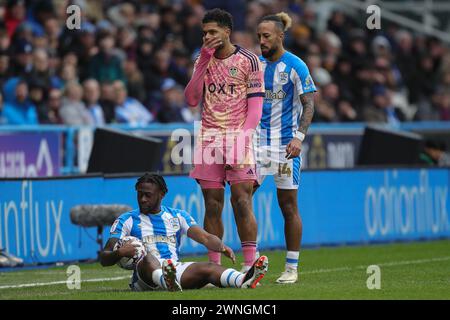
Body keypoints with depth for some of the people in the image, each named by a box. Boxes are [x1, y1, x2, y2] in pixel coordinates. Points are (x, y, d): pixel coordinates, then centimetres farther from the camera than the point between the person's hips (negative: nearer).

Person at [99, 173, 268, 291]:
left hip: (176, 269, 3)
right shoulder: (126, 220, 15)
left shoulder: (177, 216, 22)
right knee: (148, 258, -38)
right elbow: (104, 258, 8)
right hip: (145, 274, -3)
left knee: (208, 267, -26)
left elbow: (205, 238, 11)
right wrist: (119, 253, -17)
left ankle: (244, 281, -56)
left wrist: (221, 247, -13)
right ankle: (167, 283, -72)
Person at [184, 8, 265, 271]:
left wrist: (243, 138, -14)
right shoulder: (203, 60, 14)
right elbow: (191, 100, 4)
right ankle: (213, 267, 4)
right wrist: (204, 62, -2)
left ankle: (250, 264, -11)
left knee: (241, 201, -12)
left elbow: (255, 105, -3)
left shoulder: (248, 60, 0)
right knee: (212, 204, 2)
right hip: (208, 138, 4)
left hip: (238, 135, -4)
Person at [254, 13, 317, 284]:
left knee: (289, 206, 1)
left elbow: (309, 104, -9)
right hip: (257, 141, 5)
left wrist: (299, 137, -20)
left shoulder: (295, 66, -6)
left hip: (286, 144, -5)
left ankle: (292, 268, 9)